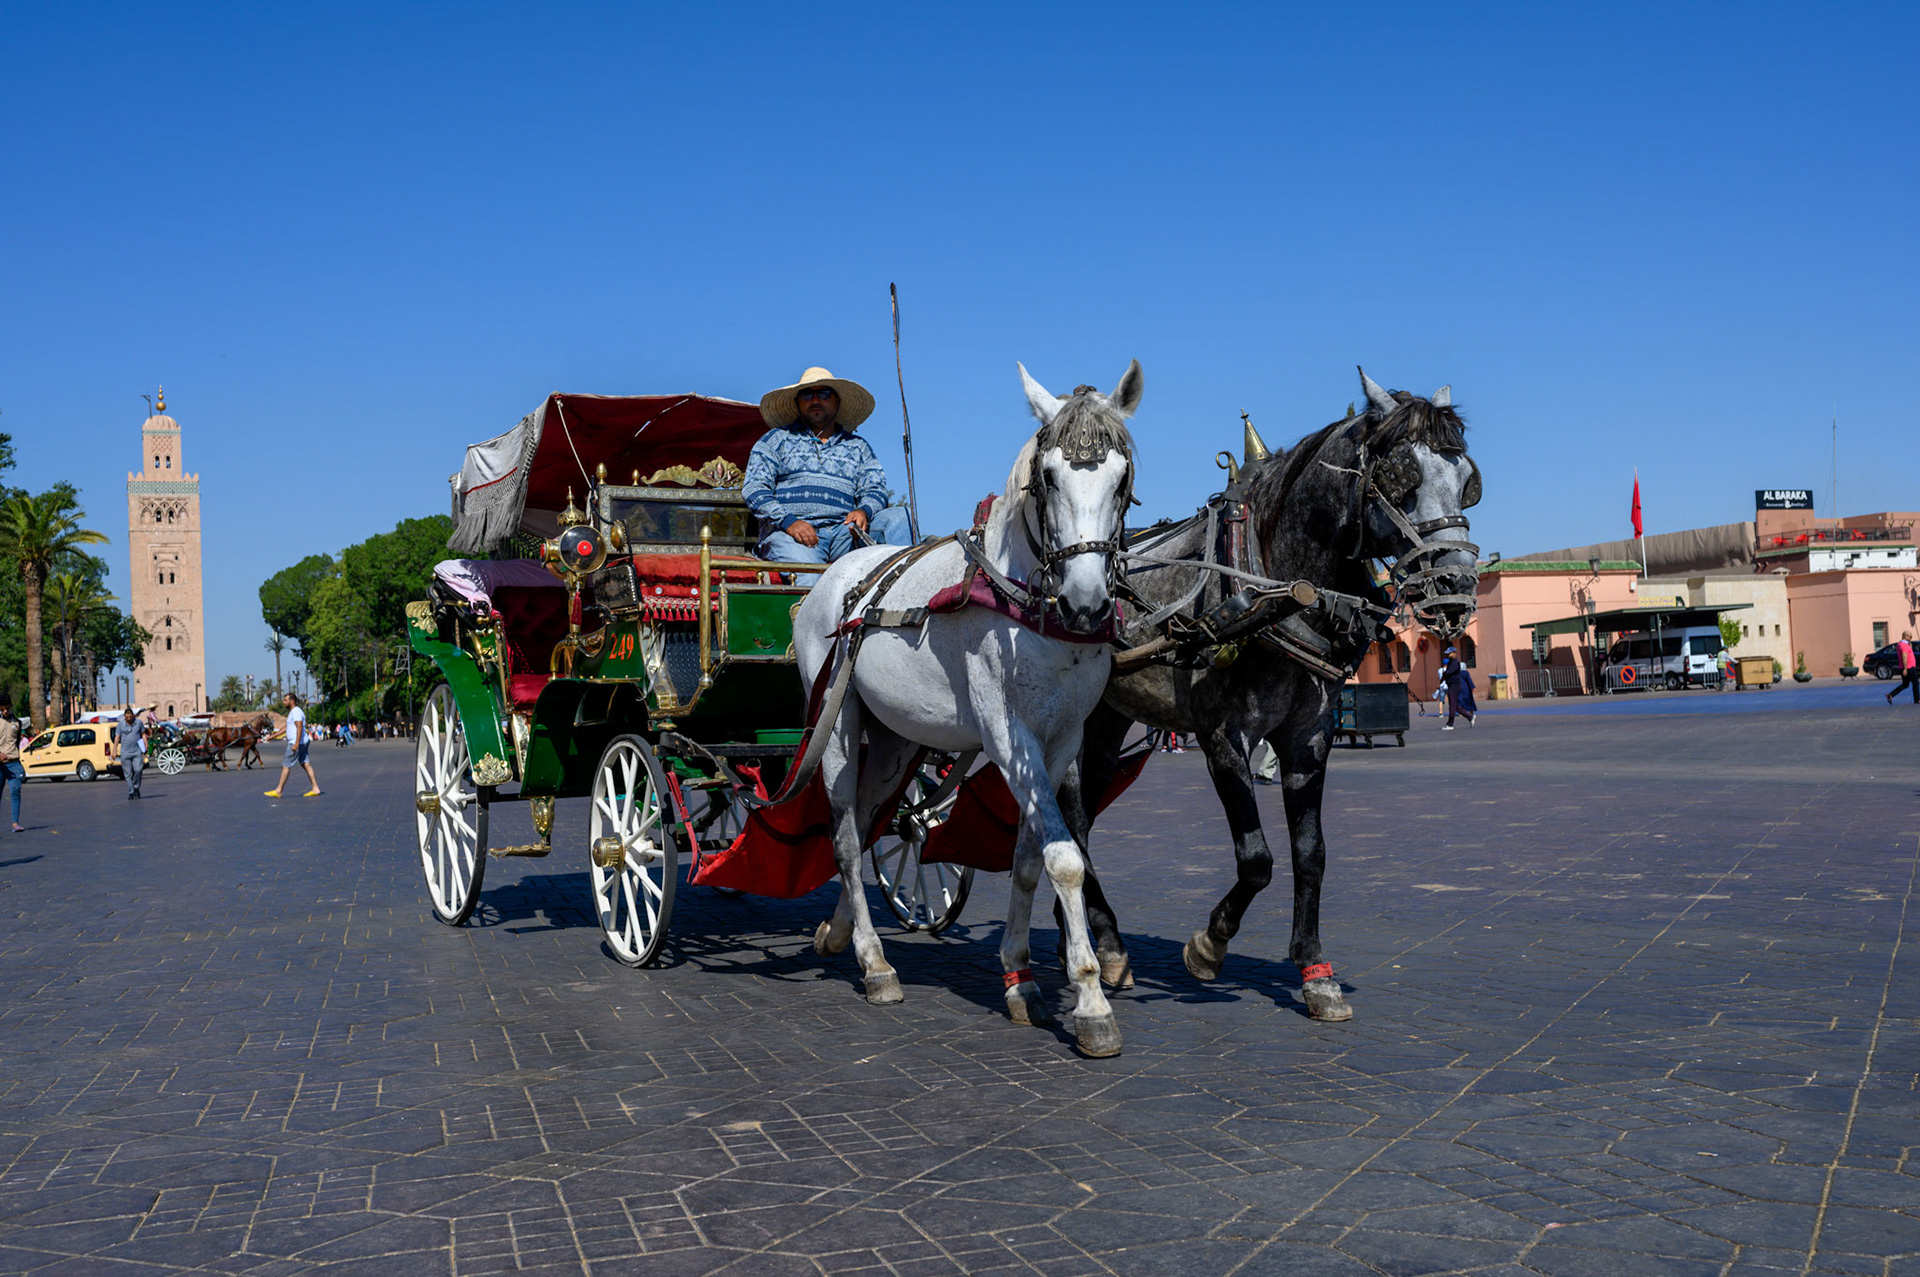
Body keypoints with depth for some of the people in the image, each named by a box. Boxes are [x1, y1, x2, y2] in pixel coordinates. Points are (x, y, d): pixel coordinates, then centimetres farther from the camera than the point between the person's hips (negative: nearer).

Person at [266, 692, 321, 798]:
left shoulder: (296, 712, -13)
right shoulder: (293, 712, 20)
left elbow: (300, 728, -23)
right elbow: (287, 727, 27)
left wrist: (296, 744, -27)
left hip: (296, 743, -10)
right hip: (302, 743, 10)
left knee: (286, 765, -4)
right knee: (306, 764, 6)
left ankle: (278, 791, 1)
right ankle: (315, 789, 3)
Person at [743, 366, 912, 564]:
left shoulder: (858, 447, 26)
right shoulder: (777, 439, 18)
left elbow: (874, 489, 15)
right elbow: (754, 488, 6)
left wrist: (864, 511, -11)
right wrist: (788, 521, -12)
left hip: (844, 531, 3)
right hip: (788, 533, -3)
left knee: (896, 516, -23)